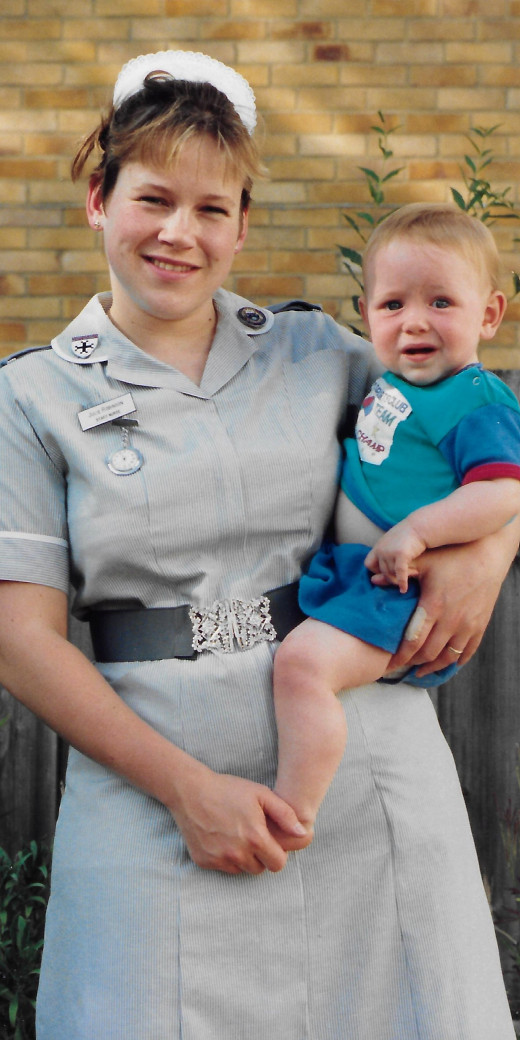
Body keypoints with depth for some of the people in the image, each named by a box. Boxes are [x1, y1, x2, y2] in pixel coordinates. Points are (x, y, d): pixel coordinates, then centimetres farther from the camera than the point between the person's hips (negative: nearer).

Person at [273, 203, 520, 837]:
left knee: (303, 660, -29)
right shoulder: (392, 385, 15)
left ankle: (293, 819, -28)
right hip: (351, 568, 11)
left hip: (401, 589, -11)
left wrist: (416, 530, -30)